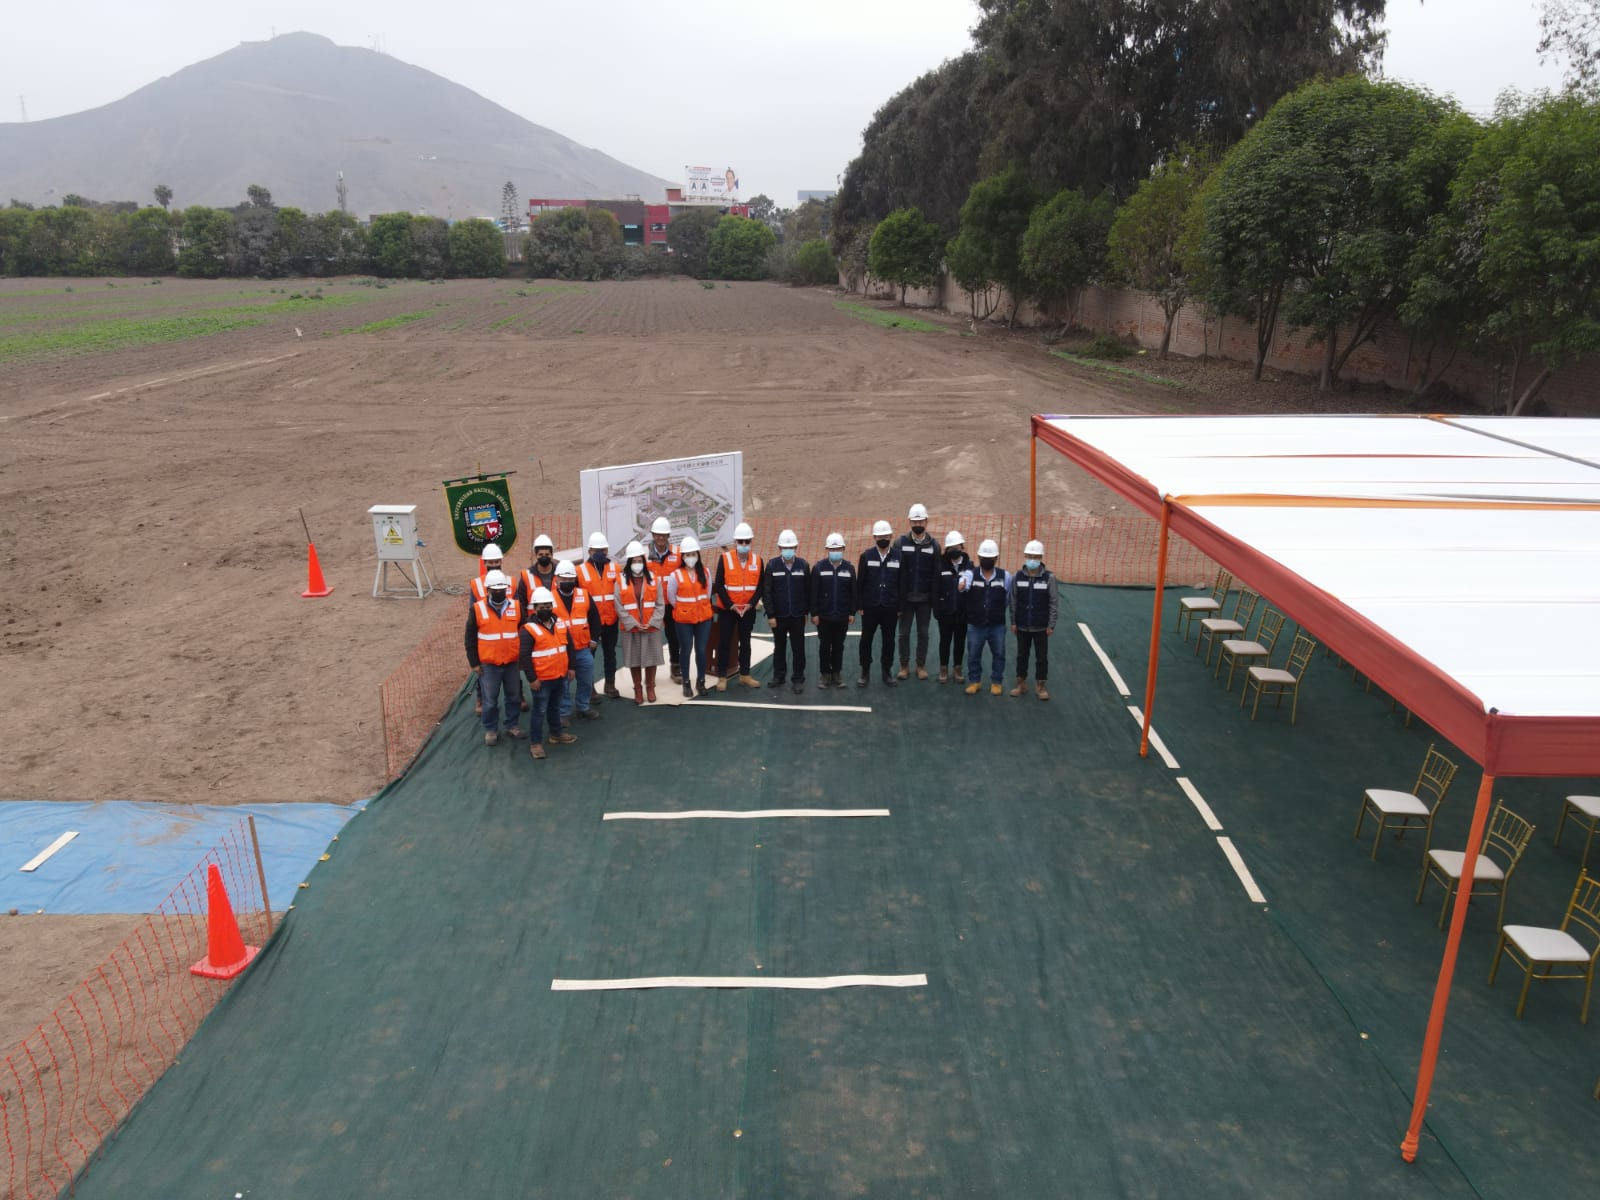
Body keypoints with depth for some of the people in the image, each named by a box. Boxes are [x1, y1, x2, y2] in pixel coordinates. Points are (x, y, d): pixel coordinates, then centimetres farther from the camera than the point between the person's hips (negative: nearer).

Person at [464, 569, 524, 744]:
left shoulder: (516, 606, 0)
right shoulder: (477, 609, -7)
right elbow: (470, 638, -2)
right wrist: (474, 663, -4)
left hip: (513, 662, 2)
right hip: (488, 664, -2)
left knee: (514, 697, 14)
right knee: (489, 700, 6)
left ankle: (512, 726, 31)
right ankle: (490, 730, 22)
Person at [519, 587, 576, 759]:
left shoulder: (561, 624, 3)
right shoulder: (529, 629, -17)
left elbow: (569, 646, 14)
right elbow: (524, 656, -18)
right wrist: (532, 678, -18)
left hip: (560, 676, 6)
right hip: (542, 679, -6)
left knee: (555, 706, 23)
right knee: (539, 710, 1)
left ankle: (557, 734, 38)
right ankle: (535, 743, 11)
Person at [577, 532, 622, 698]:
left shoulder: (615, 569, 4)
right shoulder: (581, 571, -4)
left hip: (611, 620, 2)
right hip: (590, 621, -2)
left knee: (610, 652, 13)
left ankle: (610, 684, 25)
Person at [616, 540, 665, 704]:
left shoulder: (652, 579, 1)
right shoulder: (621, 582, -4)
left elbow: (660, 605, 0)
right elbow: (620, 608, -6)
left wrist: (651, 623, -11)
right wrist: (634, 624, -12)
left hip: (652, 628, 1)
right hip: (630, 629, -1)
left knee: (651, 658, 8)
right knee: (634, 660, 8)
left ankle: (650, 687, 25)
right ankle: (638, 689, 22)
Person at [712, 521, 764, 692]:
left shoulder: (758, 560, -1)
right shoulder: (725, 558, -10)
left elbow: (760, 586, 1)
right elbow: (719, 585, -10)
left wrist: (751, 603, -12)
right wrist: (730, 605, -16)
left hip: (748, 609, 3)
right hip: (726, 609, -3)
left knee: (745, 642, 13)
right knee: (724, 643, 2)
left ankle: (745, 675, 23)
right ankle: (722, 677, 10)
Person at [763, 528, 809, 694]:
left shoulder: (804, 565, -3)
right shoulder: (772, 565, -5)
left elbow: (808, 590, 2)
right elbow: (766, 592, -5)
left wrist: (806, 611, 2)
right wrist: (770, 614, -8)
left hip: (798, 616, 0)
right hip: (779, 616, 0)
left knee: (798, 649, 5)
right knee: (779, 647, 13)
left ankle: (799, 679, 13)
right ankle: (779, 676, 26)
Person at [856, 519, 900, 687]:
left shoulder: (898, 557, 1)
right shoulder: (866, 556, -1)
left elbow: (901, 584, 3)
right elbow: (859, 583, 1)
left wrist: (900, 607, 1)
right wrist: (860, 606, -3)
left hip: (890, 608, 0)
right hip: (870, 607, 0)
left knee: (889, 640, 9)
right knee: (866, 640, 5)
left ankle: (887, 672, 21)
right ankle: (865, 672, 17)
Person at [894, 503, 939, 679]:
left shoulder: (933, 545, -2)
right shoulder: (901, 543, -4)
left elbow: (936, 574, -3)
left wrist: (935, 598, -6)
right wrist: (897, 597, -9)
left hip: (924, 598, 0)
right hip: (906, 597, 0)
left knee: (923, 633, 9)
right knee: (904, 633, 7)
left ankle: (921, 665, 19)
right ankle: (904, 665, 18)